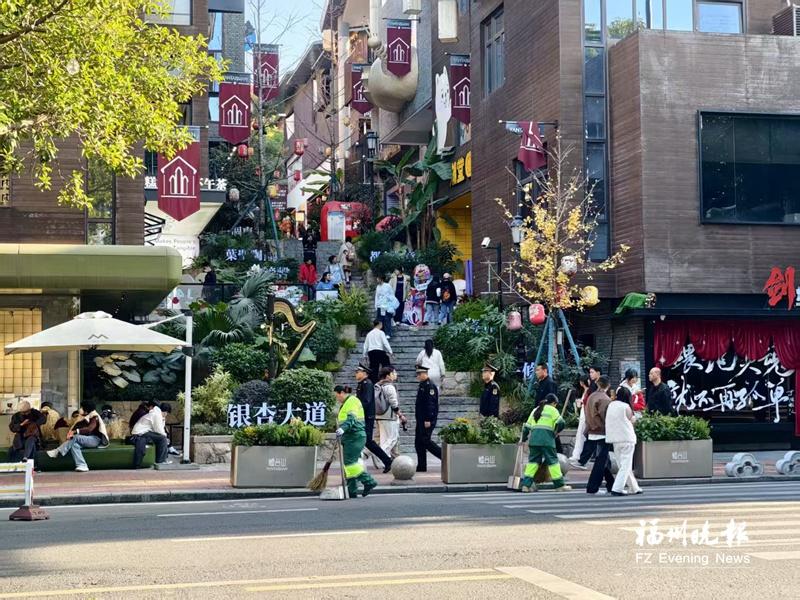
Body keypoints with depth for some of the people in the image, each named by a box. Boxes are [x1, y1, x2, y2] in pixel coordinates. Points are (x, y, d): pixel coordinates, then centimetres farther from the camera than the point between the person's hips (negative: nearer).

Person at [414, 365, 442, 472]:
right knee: (418, 443, 9)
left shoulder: (429, 385, -15)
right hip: (421, 420, 10)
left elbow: (430, 403, -21)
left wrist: (428, 420, -24)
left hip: (427, 420, -10)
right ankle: (421, 466, 12)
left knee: (425, 441, -11)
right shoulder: (422, 385, 16)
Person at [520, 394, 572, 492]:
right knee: (552, 460, 2)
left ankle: (526, 484, 3)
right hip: (546, 439, -5)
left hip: (533, 439, 5)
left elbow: (526, 427, 25)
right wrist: (556, 432, 10)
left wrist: (523, 439, 35)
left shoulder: (535, 410, 24)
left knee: (533, 460, 10)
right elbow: (560, 423, -8)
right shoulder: (552, 410, 6)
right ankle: (559, 485, 5)